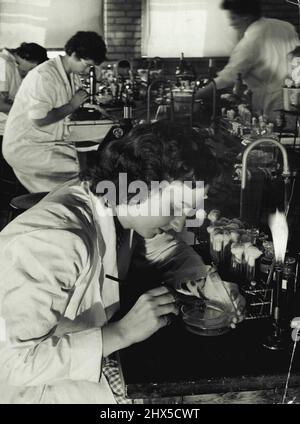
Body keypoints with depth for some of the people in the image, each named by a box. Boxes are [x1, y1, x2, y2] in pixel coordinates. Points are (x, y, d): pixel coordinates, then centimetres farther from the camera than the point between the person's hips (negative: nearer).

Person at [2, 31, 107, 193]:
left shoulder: (72, 75, 6)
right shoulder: (44, 76, -21)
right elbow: (39, 121, -25)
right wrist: (72, 105, -16)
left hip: (52, 142, 9)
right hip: (25, 147, -8)